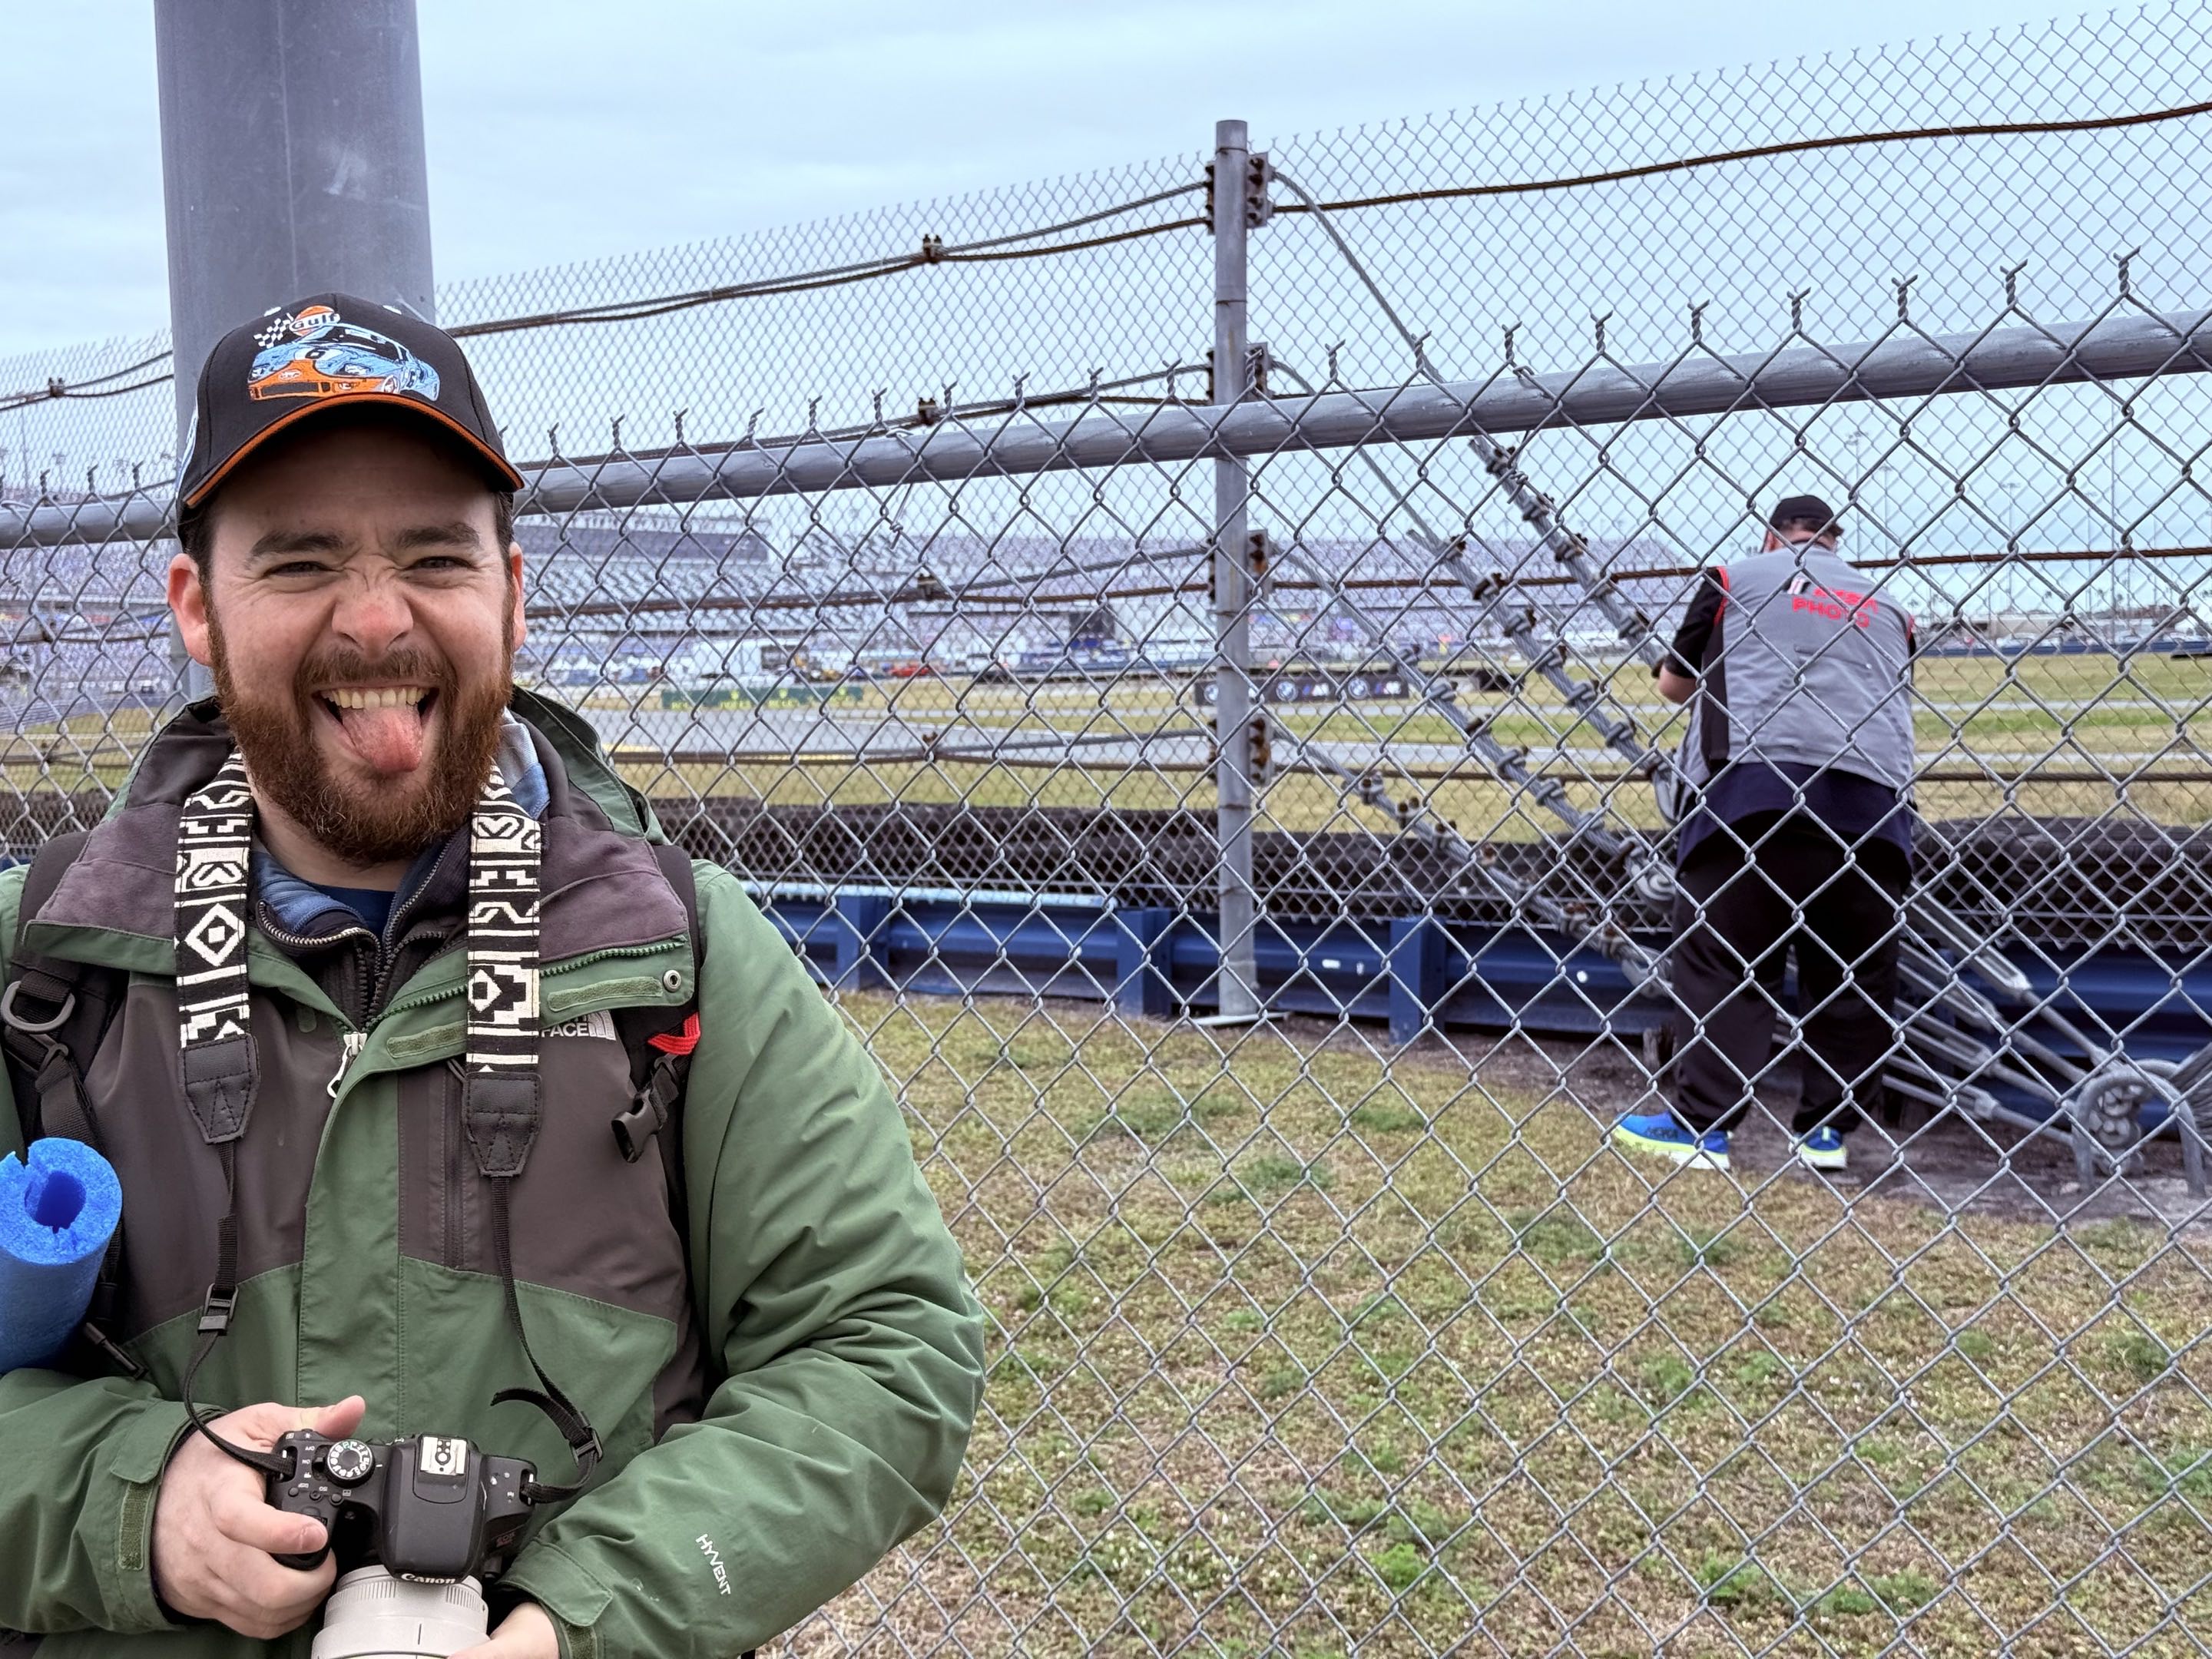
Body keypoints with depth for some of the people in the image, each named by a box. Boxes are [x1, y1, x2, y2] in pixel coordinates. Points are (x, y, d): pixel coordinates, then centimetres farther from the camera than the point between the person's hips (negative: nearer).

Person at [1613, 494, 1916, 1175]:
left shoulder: (1736, 577, 14)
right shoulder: (1886, 605, 24)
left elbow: (1673, 683, 20)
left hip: (1750, 782, -3)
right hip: (1871, 797, 3)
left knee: (1722, 962, 0)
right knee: (1855, 971, 11)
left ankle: (1700, 1125, -2)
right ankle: (1829, 1128, 13)